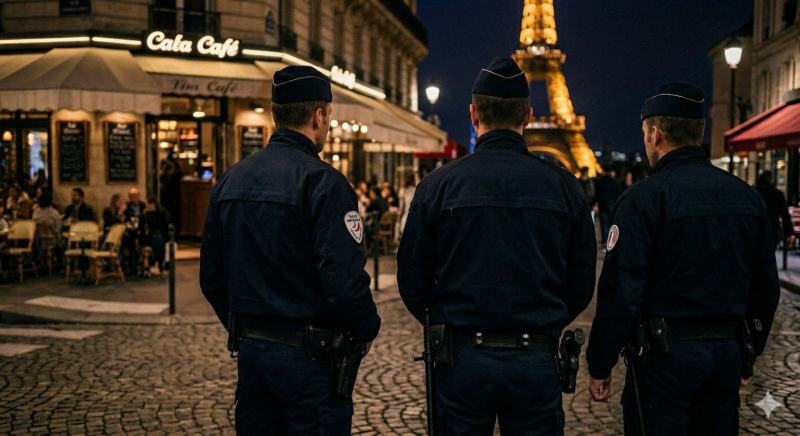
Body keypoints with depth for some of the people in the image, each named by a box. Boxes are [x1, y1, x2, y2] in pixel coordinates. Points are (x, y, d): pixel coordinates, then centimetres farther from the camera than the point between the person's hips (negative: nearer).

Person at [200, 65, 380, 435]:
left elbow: (211, 276, 10)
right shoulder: (323, 182, -16)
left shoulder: (230, 180, 6)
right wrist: (366, 330, -5)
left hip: (251, 351, 7)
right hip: (310, 354, -6)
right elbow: (344, 277, -23)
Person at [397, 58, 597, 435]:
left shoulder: (438, 185, -5)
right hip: (536, 363, 1)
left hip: (461, 362, -1)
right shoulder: (565, 188, -1)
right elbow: (582, 285, 5)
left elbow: (412, 281, 0)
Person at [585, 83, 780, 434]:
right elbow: (766, 289, 12)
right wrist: (748, 357, 21)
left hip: (665, 354, -6)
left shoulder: (643, 198, -13)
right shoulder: (747, 196, 7)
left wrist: (599, 367, -8)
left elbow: (620, 293, -17)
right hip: (727, 352, 6)